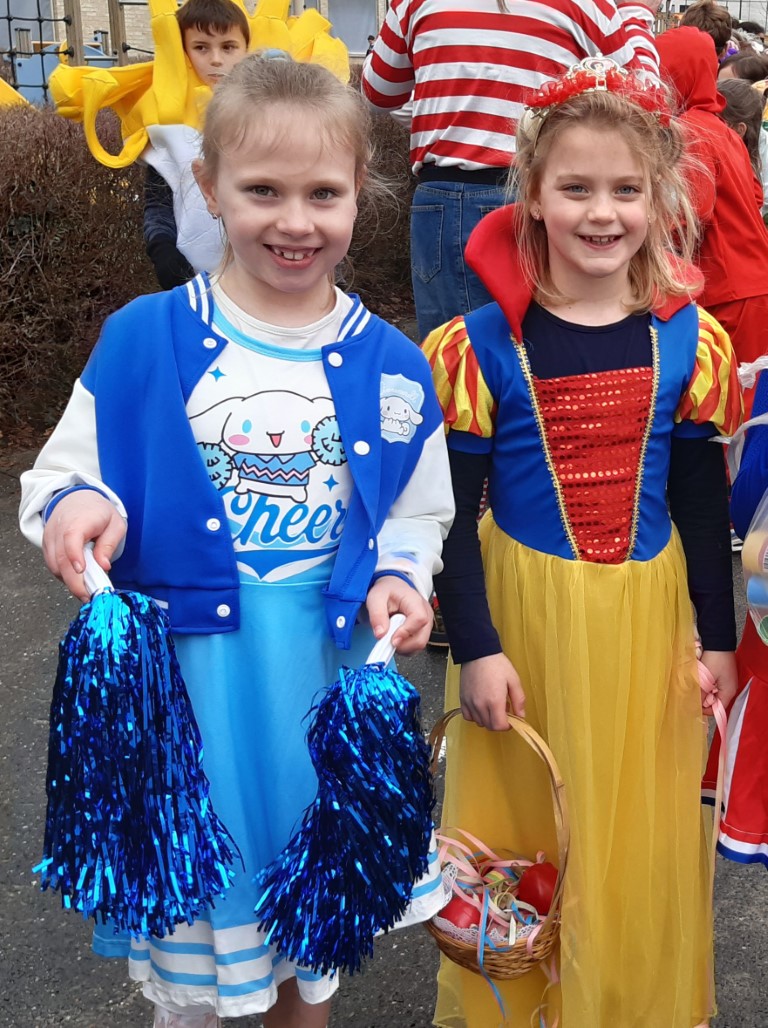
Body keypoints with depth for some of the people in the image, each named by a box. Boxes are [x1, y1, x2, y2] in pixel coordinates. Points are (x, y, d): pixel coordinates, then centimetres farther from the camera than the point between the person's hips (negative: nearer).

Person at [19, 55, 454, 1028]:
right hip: (184, 671, -1)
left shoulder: (389, 364, -1)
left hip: (327, 668, 2)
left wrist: (398, 579, -9)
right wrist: (75, 509, -21)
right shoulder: (142, 339, -6)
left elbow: (416, 510, 10)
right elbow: (67, 471, 0)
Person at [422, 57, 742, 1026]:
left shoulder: (688, 340, -1)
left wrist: (720, 638, 6)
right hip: (521, 616, -2)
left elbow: (703, 502, 5)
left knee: (640, 845, 13)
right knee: (519, 840, 11)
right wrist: (475, 647, -7)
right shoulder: (484, 345, -9)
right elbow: (452, 512, -5)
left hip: (648, 620, 2)